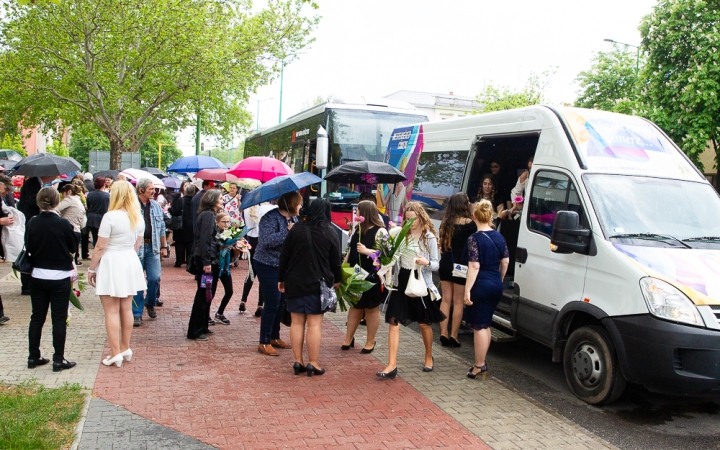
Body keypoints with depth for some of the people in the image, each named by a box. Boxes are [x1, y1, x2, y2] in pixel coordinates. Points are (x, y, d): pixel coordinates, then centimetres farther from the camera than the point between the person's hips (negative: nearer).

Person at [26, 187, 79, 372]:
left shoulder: (32, 223, -5)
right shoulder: (63, 224, -15)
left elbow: (28, 248, 2)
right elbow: (74, 247, -4)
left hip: (37, 276, 4)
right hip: (60, 278, -4)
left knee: (37, 317, 14)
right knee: (59, 318, 3)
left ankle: (33, 357, 21)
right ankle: (58, 360, 6)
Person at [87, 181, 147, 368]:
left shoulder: (110, 216, -16)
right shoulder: (138, 218, 4)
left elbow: (100, 247, -14)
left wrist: (91, 269, -4)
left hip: (111, 264, -6)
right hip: (130, 264, 6)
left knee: (111, 311, 0)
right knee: (126, 308, 14)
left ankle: (116, 353, 1)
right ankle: (125, 348, 22)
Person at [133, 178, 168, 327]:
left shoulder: (156, 206, 9)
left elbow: (162, 227, 16)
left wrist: (164, 246, 15)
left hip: (152, 247, 4)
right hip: (136, 247, -4)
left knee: (155, 278, 2)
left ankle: (150, 303, 29)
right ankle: (137, 313, 12)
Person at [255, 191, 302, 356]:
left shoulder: (293, 219, 6)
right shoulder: (271, 218, -18)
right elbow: (266, 241, -30)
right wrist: (287, 231, -29)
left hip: (285, 266, 8)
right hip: (268, 266, -8)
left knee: (281, 303, 14)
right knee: (272, 304, -5)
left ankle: (274, 337, 29)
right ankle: (264, 343, 7)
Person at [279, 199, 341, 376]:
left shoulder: (296, 229, 1)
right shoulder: (330, 234, -4)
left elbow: (284, 256, 3)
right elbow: (335, 261, 1)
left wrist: (281, 278, 12)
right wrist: (336, 279, 17)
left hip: (294, 282, 3)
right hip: (318, 284, -2)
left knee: (297, 322, 8)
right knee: (315, 324, 1)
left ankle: (298, 361, 12)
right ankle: (313, 363, 4)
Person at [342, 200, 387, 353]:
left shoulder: (380, 231, -13)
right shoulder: (358, 230, 10)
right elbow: (351, 251, 16)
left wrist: (366, 251, -22)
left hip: (372, 277, -6)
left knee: (371, 308, 7)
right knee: (355, 307, 13)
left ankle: (370, 342, 18)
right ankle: (348, 338, 21)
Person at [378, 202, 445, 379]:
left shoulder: (429, 237, -7)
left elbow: (436, 264, -6)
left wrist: (427, 263, -26)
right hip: (401, 280, 3)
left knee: (424, 323, 13)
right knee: (394, 321, -4)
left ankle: (429, 357, 37)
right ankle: (392, 365, -2)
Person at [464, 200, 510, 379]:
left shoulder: (474, 239, -13)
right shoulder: (499, 237, 6)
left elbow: (474, 266, -18)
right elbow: (505, 261, 12)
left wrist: (467, 290, -16)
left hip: (481, 285, -7)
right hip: (496, 285, 7)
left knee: (479, 326, 2)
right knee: (485, 325, 17)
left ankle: (479, 365, 8)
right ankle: (482, 361, 26)